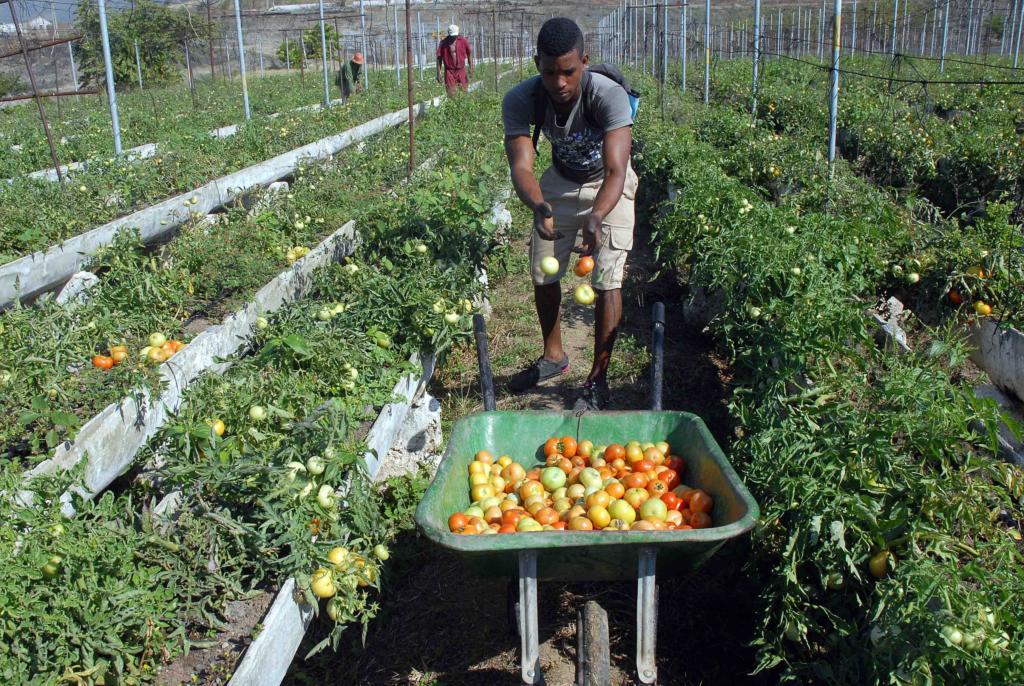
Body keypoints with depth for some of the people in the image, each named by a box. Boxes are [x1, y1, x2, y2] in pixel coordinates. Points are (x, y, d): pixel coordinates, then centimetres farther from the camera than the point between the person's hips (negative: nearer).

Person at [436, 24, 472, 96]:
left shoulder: (463, 41, -2)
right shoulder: (443, 43, -5)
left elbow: (469, 54, 7)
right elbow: (439, 58, 1)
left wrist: (470, 68, 2)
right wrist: (438, 73, -2)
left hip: (461, 71, 1)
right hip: (449, 71, -1)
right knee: (451, 94, -2)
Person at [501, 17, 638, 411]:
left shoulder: (609, 96, -37)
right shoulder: (520, 100, -28)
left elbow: (616, 172, -44)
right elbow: (521, 165, -36)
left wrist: (595, 219, -63)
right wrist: (539, 207, -58)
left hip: (609, 186, -3)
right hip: (560, 181, 4)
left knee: (606, 280, -11)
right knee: (542, 273, 9)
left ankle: (598, 379, 3)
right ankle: (553, 356, 32)